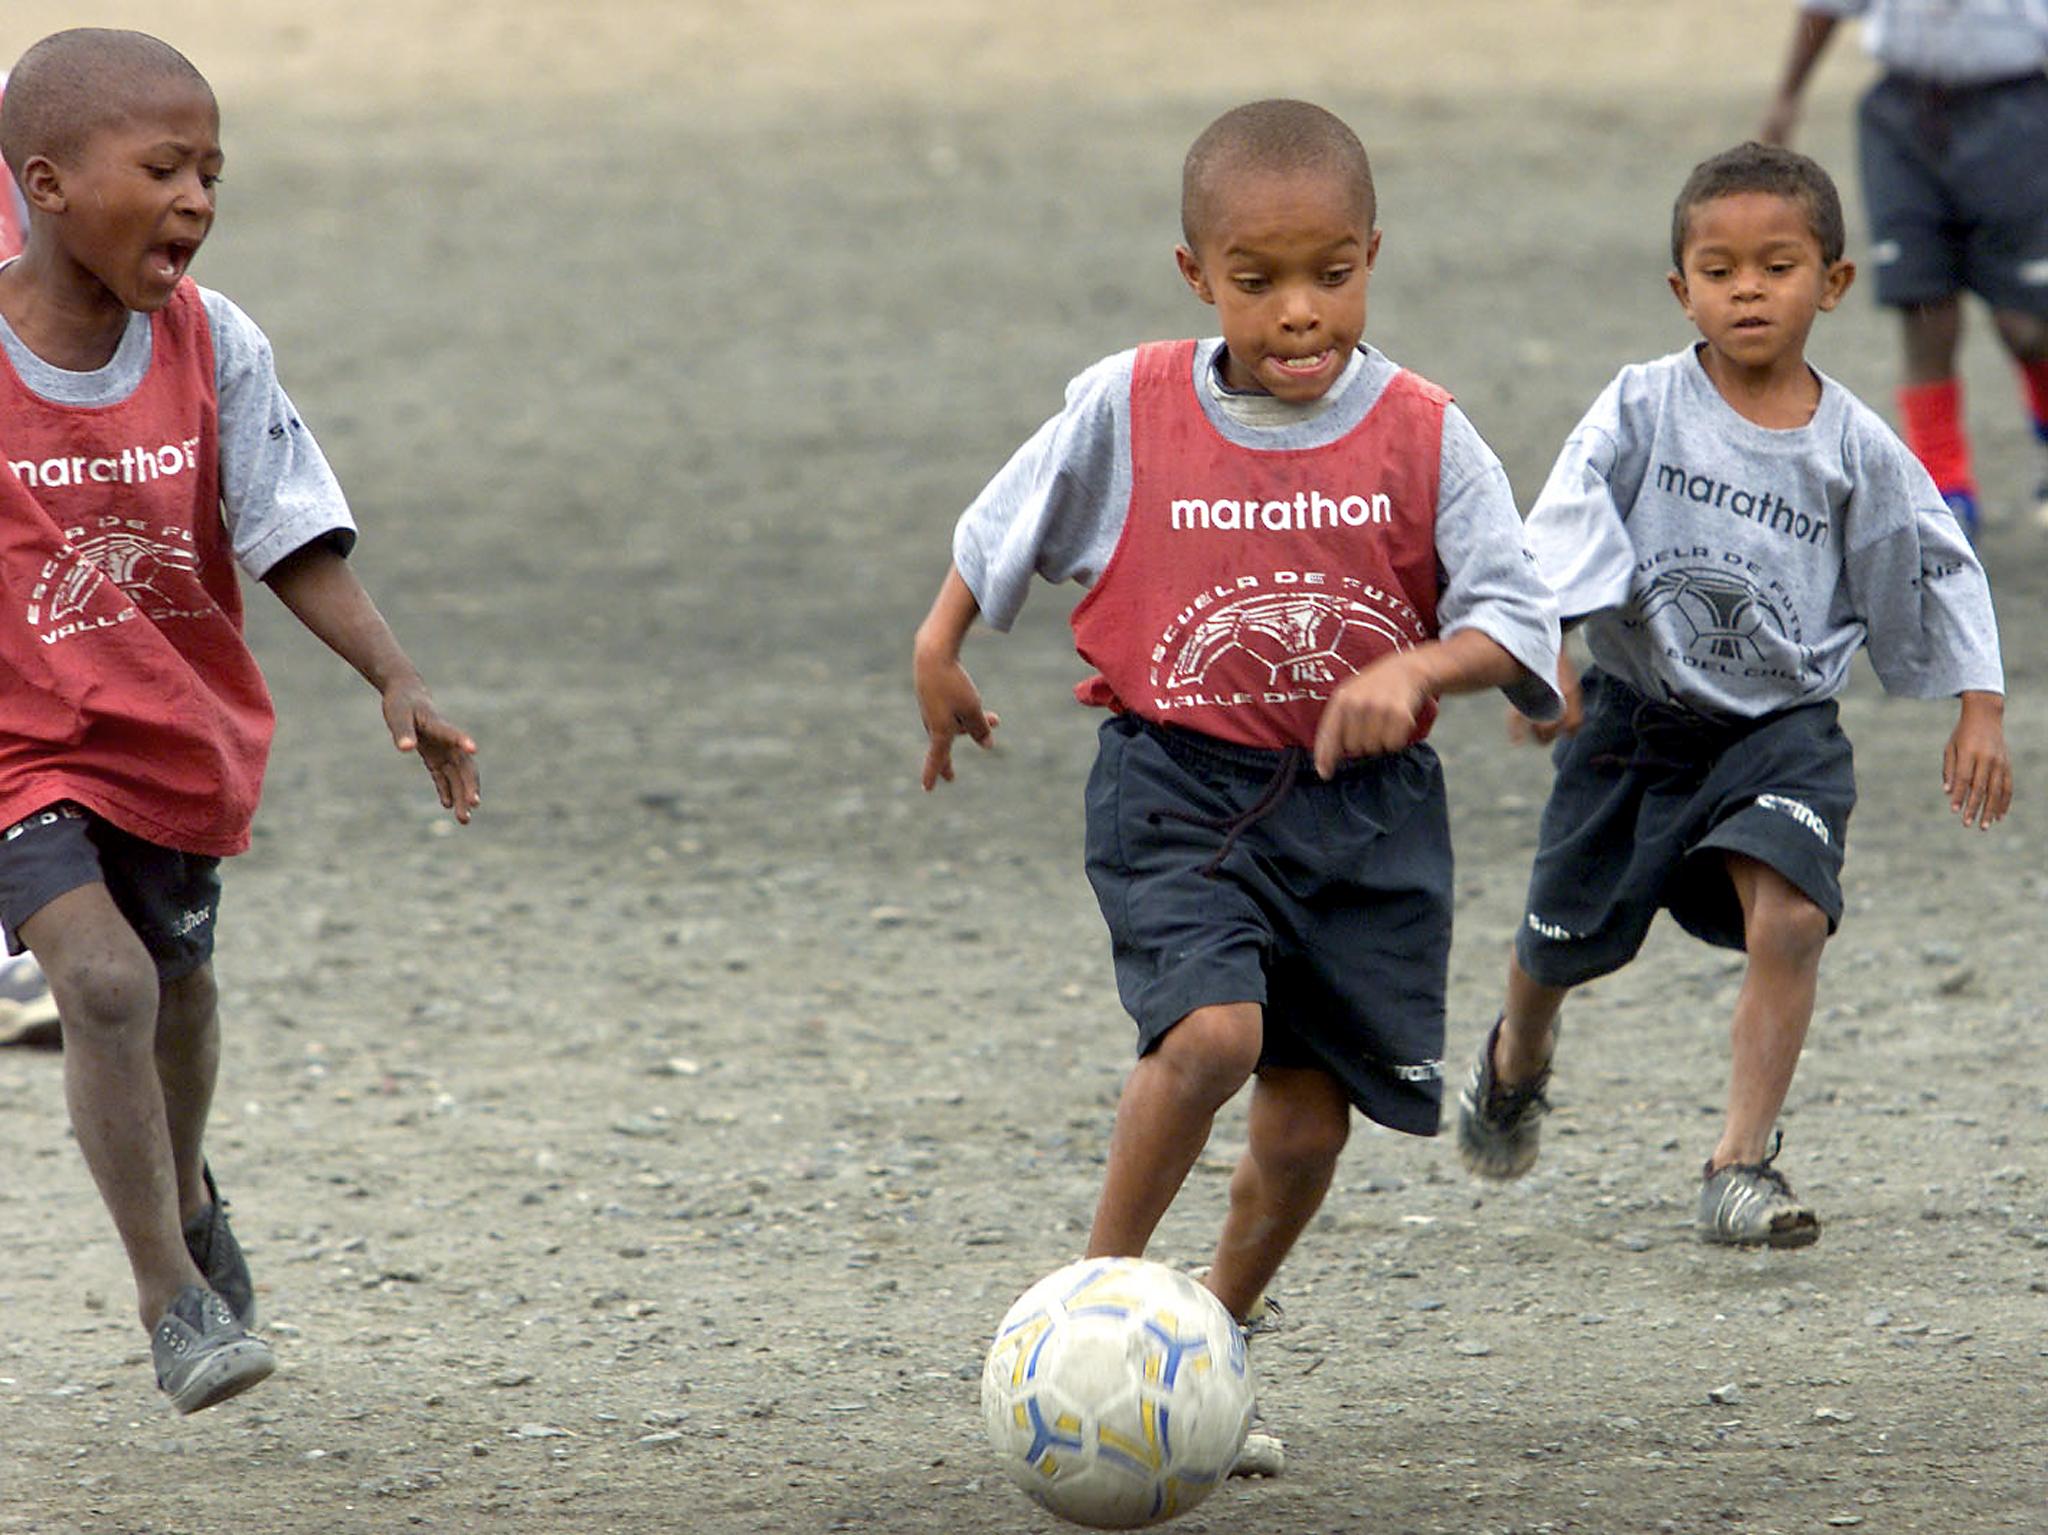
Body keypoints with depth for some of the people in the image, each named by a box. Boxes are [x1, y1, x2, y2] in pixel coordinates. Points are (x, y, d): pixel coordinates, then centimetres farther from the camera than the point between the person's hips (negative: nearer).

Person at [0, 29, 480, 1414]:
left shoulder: (211, 348, -9)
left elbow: (293, 537, -5)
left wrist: (396, 679, -16)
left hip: (179, 733, 4)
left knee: (179, 983, 22)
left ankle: (184, 1192, 54)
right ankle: (172, 1297, -11)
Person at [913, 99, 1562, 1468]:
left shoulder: (1425, 439, -6)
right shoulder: (1127, 410, -5)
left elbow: (1517, 619, -8)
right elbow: (1007, 531, 13)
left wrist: (1413, 671, -25)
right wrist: (941, 647, 14)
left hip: (1367, 805, 2)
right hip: (1179, 789, -2)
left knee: (1307, 1119, 6)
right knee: (1213, 1030, -25)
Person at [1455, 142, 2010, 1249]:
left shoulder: (1856, 448, -4)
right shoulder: (1643, 410, -8)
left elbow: (1936, 575, 4)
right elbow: (1565, 528, -15)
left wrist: (1979, 711, -1)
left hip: (1782, 729, 0)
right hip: (1638, 713, 0)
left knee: (1789, 918, -23)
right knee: (1565, 938, 12)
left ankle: (1740, 1162, -15)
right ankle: (1515, 1060, 49)